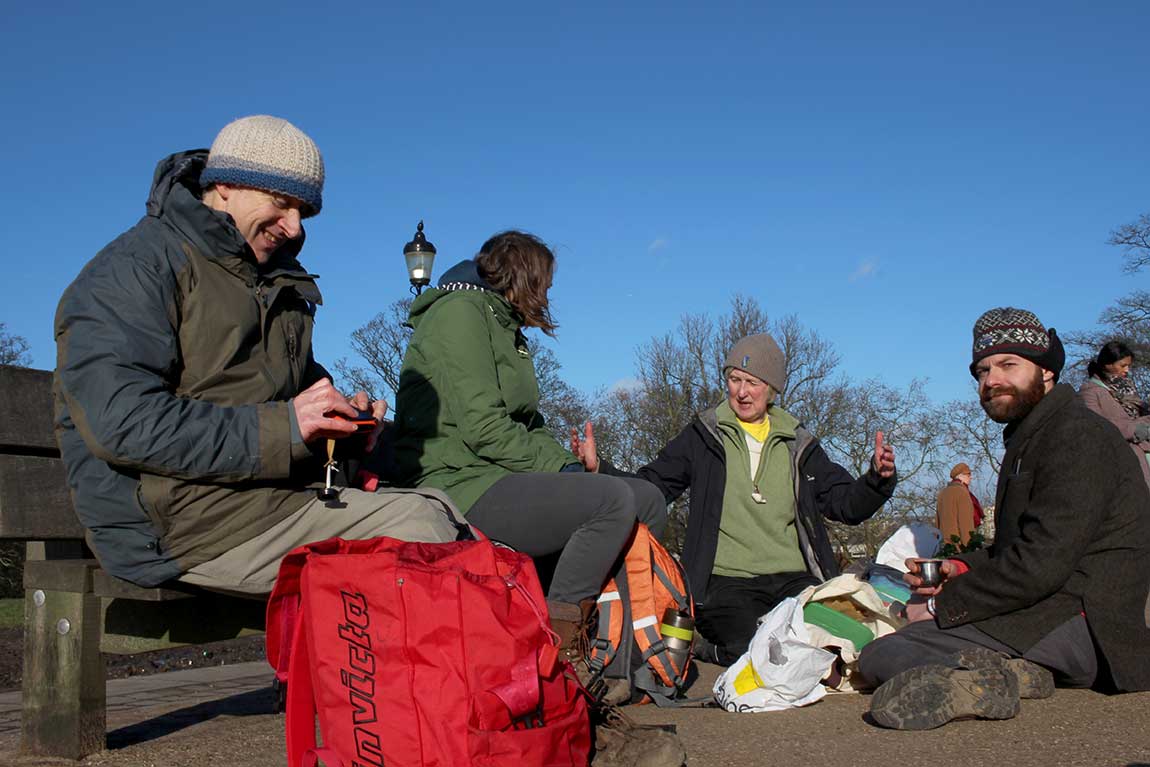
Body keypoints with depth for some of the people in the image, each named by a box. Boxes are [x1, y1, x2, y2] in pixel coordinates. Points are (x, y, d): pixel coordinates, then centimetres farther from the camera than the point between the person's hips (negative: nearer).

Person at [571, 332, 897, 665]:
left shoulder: (798, 444, 17)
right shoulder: (704, 437, 9)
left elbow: (846, 503, 15)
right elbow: (649, 489, 4)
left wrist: (878, 478, -6)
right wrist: (598, 469, -13)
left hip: (795, 580, 3)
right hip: (728, 581, -2)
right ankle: (709, 641, 5)